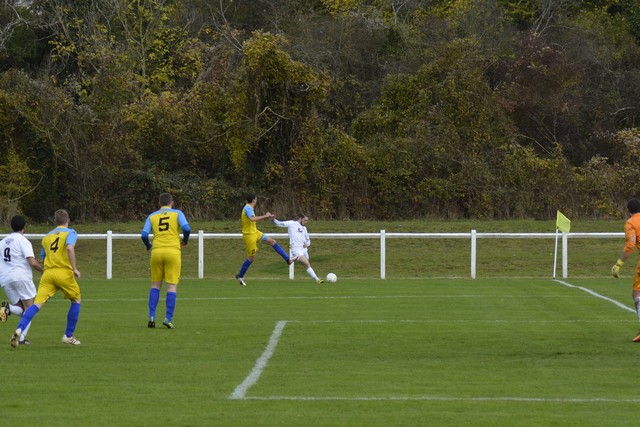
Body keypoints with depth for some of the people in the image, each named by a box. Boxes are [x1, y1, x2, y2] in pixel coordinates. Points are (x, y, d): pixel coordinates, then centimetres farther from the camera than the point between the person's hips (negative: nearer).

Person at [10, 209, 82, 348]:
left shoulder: (46, 236, 20)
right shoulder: (70, 233, 4)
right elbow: (70, 248, -16)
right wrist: (74, 269, -14)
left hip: (48, 273, 4)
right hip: (64, 272, -4)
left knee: (37, 304, -6)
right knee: (76, 300, 19)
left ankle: (19, 330, -27)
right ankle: (69, 336, 19)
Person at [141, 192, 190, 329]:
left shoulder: (152, 216, 11)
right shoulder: (177, 213, 5)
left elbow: (144, 235, 1)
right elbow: (186, 228, -8)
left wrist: (149, 246, 20)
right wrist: (184, 241, 10)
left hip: (157, 251, 2)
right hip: (173, 251, -2)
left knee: (155, 285, 13)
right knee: (172, 286, 0)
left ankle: (151, 317, 3)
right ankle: (168, 319, -8)